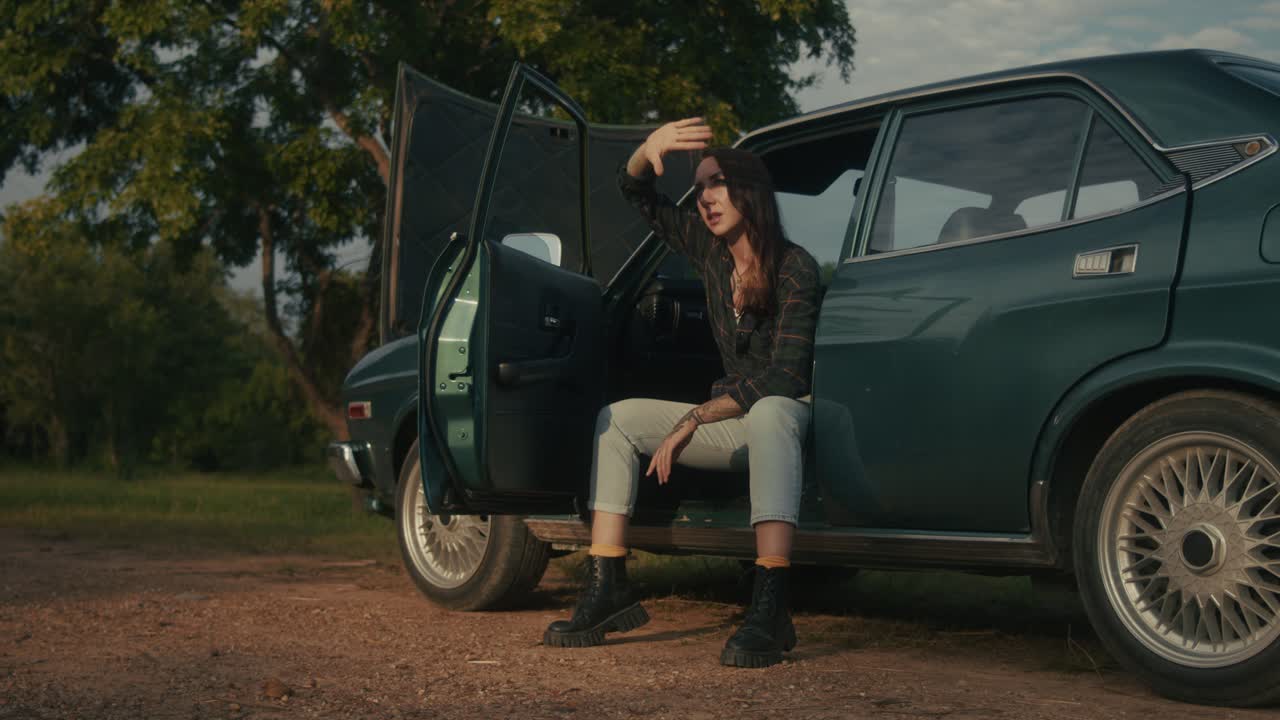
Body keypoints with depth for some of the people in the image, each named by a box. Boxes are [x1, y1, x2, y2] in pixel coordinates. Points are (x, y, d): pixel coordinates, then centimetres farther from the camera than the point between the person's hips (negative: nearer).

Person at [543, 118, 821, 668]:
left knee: (769, 412, -43)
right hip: (734, 420, 7)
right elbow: (638, 193, 6)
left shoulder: (795, 268, -17)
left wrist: (694, 420, -27)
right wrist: (651, 147, -18)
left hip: (792, 416, -7)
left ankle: (769, 611, -53)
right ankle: (607, 590, -16)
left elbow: (786, 376, -24)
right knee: (617, 420, -6)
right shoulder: (711, 251, 3)